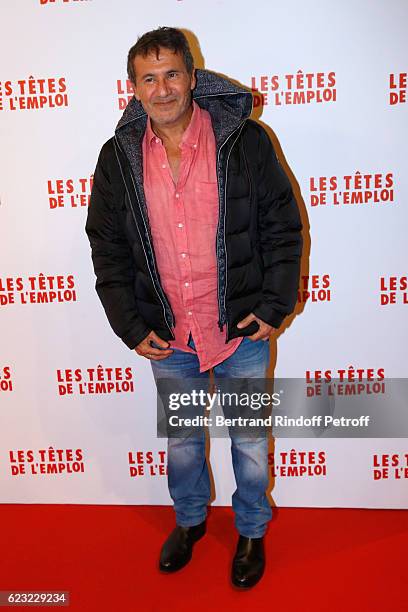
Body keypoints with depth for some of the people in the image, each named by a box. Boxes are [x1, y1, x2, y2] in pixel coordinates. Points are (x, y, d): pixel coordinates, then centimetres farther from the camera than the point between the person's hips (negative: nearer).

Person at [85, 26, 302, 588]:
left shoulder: (244, 140, -9)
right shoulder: (118, 157, -2)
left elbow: (283, 227, -4)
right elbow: (107, 250, 3)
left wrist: (275, 306, -9)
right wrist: (131, 328, -1)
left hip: (241, 331, -2)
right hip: (167, 337, 2)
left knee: (250, 441, 15)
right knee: (181, 438, 22)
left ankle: (252, 531, 43)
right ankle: (189, 519, 50)